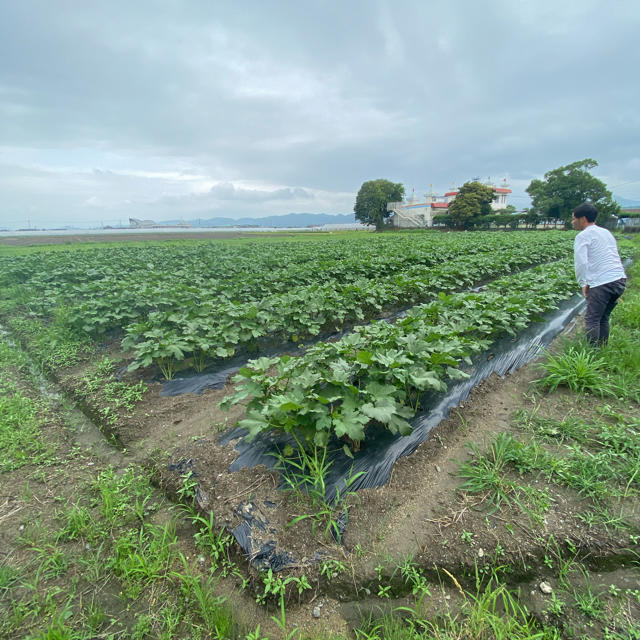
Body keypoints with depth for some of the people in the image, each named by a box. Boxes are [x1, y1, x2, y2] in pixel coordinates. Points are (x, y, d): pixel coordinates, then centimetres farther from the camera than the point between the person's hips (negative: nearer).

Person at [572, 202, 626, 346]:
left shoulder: (583, 236, -5)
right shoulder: (606, 232, 21)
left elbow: (581, 262, -18)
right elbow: (615, 257, 24)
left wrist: (583, 284, -7)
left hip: (602, 284, -8)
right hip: (620, 279, 8)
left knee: (592, 320, -2)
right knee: (604, 318, 17)